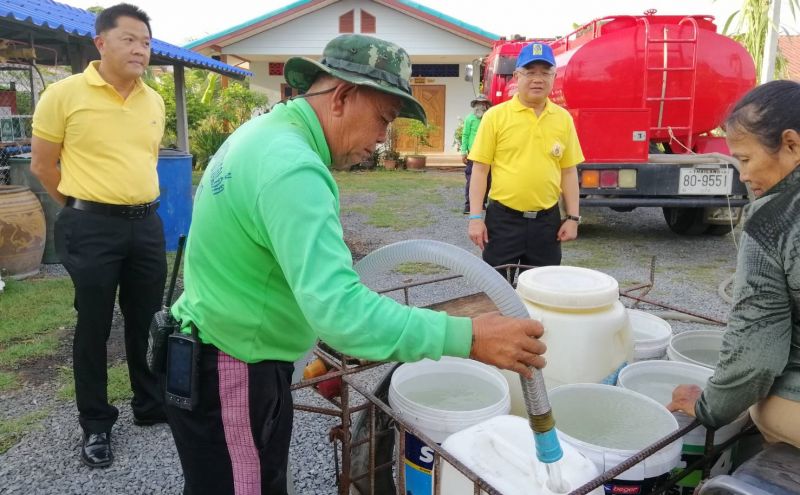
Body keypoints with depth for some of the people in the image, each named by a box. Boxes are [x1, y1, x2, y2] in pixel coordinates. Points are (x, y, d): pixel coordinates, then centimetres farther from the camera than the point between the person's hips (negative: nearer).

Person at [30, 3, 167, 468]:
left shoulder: (155, 101, 7)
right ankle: (96, 424, 23)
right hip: (93, 228, -4)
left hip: (147, 224, 5)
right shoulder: (65, 93, -8)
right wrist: (87, 203, 5)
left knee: (147, 322, 14)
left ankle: (151, 405, 32)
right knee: (94, 328, 7)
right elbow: (42, 164, 0)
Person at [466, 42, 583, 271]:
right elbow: (480, 169, -4)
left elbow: (569, 171, 9)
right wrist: (476, 217, -9)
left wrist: (573, 217, 5)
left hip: (547, 220, 3)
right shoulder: (495, 115, -4)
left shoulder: (563, 118, 5)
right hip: (504, 218, -3)